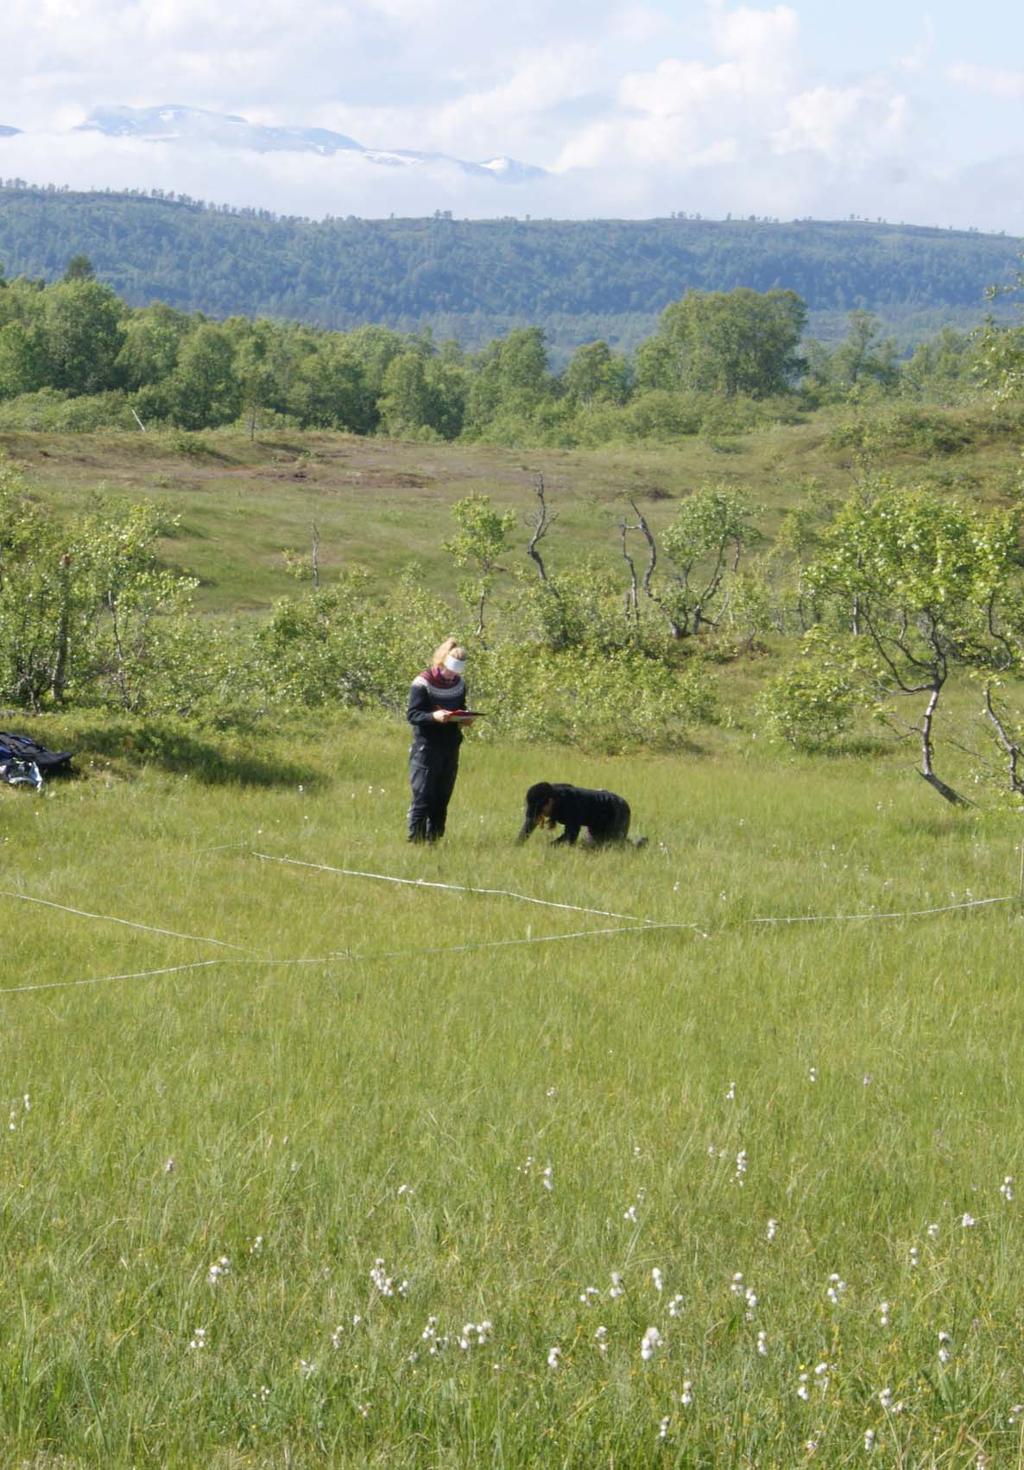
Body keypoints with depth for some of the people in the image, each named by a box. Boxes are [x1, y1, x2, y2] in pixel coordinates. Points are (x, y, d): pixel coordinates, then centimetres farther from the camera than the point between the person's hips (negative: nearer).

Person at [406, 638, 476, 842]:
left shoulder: (459, 684, 10)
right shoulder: (423, 683, -10)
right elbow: (412, 714, -13)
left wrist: (465, 719, -2)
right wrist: (434, 716, -30)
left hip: (450, 748, 6)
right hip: (426, 747, -6)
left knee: (442, 797, 7)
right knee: (423, 796, -7)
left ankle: (434, 839, 12)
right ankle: (415, 839, -3)